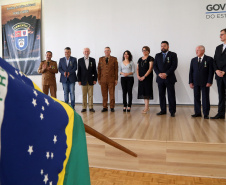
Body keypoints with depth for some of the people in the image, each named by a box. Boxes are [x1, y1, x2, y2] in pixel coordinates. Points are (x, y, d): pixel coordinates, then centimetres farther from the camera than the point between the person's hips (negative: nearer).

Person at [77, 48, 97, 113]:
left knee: (90, 95, 3)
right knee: (84, 95, 3)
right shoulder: (80, 60, 5)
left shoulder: (93, 60, 6)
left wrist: (95, 79, -1)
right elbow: (79, 71, 4)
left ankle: (91, 107, 9)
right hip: (83, 80, 0)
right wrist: (79, 80, -2)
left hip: (91, 80, 0)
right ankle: (84, 108, 10)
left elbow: (94, 70, 6)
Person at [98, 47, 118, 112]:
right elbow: (99, 69, 11)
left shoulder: (114, 59, 6)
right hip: (103, 79, 2)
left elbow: (116, 69, 3)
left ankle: (112, 107, 10)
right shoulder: (101, 59, 12)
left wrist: (116, 79, -2)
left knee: (112, 94, 1)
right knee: (104, 94, 3)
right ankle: (105, 107, 12)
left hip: (111, 79, -1)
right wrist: (99, 79, 6)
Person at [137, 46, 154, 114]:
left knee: (146, 91, -8)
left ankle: (146, 107, -6)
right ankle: (146, 107, 14)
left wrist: (144, 76, -18)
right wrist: (138, 76, -3)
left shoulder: (150, 58, -3)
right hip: (140, 78, 6)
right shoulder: (140, 59, 16)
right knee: (143, 91, 6)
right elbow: (137, 69, 15)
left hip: (147, 77, -6)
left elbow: (150, 68, -12)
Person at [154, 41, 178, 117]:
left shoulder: (173, 55, 3)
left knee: (171, 95, -1)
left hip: (169, 78, -3)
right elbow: (155, 66, 7)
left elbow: (174, 66, -7)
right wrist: (159, 74, -10)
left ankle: (172, 111, 7)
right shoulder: (157, 55, 13)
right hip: (160, 78, 3)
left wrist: (166, 73, -15)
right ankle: (163, 110, 15)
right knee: (161, 95, 6)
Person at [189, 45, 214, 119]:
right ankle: (197, 113, 14)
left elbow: (211, 71, -5)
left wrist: (209, 82, -12)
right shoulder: (193, 60, 11)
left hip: (205, 83, -3)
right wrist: (191, 82, 2)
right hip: (196, 83, 4)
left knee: (205, 98, 1)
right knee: (196, 98, 5)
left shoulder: (209, 59, 0)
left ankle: (206, 114, 9)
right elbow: (191, 72, 10)